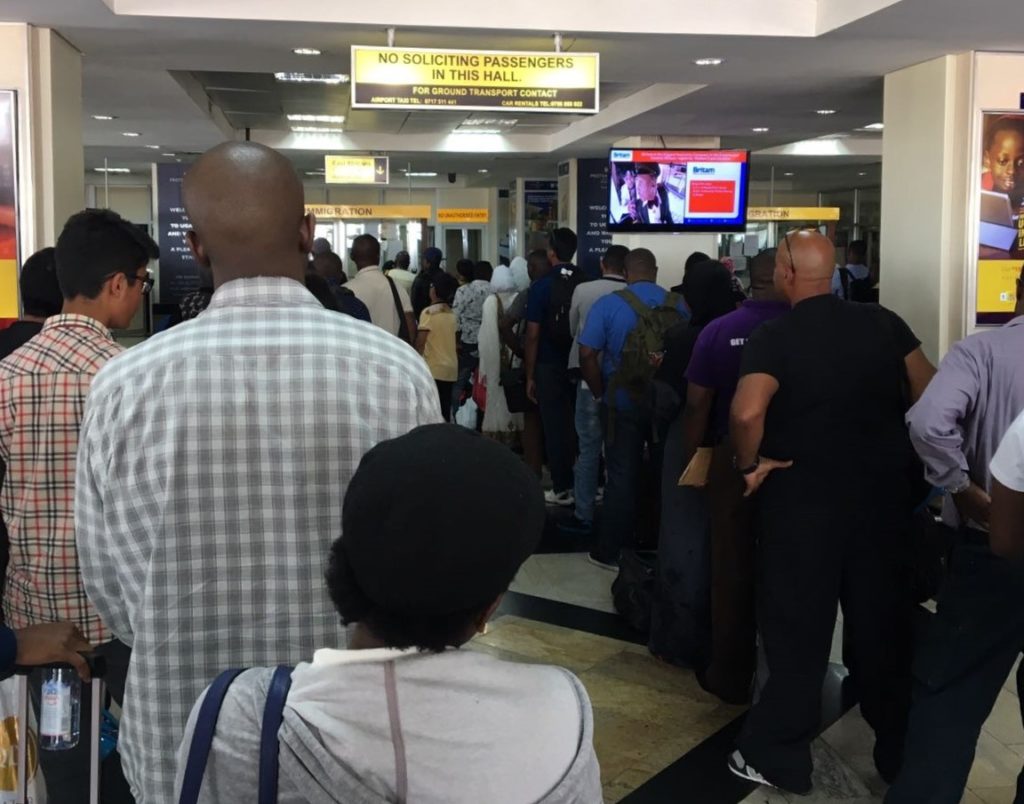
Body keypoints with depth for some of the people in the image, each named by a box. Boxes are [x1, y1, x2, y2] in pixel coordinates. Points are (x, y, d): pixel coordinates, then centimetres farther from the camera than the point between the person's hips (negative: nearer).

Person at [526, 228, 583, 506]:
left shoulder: (542, 286, -10)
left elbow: (533, 335, -9)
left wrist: (529, 375, -1)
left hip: (550, 367, -3)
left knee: (555, 427, 6)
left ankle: (563, 489, 10)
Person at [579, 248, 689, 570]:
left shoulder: (608, 305, -8)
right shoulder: (679, 305, -1)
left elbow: (587, 355, -12)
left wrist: (601, 394, -1)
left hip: (623, 404, -2)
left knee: (622, 477, 5)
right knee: (668, 475, 13)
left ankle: (612, 551, 12)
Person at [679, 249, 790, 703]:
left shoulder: (717, 331, -6)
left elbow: (697, 404, -4)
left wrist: (691, 460, 6)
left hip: (733, 459, 0)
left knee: (732, 567, 11)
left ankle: (730, 675, 21)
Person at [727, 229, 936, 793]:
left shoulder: (775, 336, -14)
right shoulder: (883, 323, 0)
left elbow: (746, 412, -30)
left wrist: (750, 464, -13)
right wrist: (894, 448, 15)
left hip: (804, 499, -4)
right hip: (883, 492, 4)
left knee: (797, 629, 8)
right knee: (884, 622, 16)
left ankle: (779, 756, 19)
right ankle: (899, 751, 29)